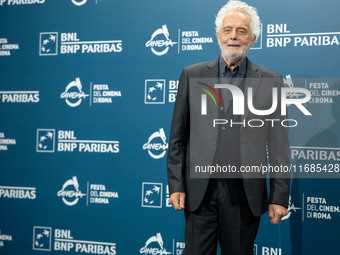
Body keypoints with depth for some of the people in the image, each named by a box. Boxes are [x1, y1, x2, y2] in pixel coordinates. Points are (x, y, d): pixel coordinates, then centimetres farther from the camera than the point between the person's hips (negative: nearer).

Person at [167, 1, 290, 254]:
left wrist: (280, 197, -1)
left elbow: (279, 146, 2)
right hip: (200, 191, 0)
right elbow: (177, 137, 5)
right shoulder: (192, 75, 5)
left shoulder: (271, 81, 3)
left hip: (246, 194, 0)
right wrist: (176, 185, 1)